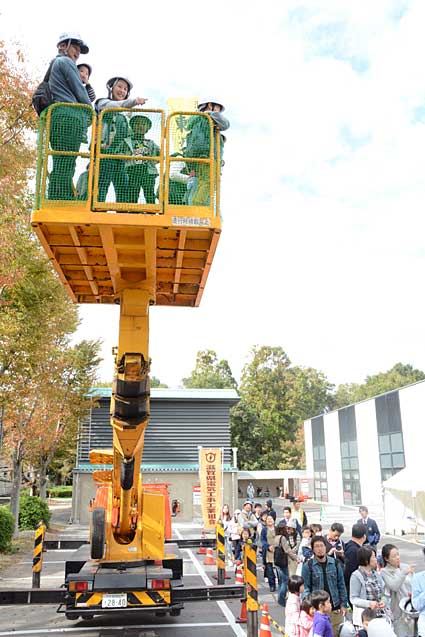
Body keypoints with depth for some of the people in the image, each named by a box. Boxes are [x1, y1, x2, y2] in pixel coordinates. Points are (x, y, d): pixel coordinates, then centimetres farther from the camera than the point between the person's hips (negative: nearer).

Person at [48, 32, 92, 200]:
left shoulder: (54, 64, 33)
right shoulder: (66, 62, 6)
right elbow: (80, 91, -1)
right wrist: (92, 114, 10)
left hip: (58, 116, 9)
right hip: (70, 116, -9)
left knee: (62, 165, 3)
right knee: (65, 165, -16)